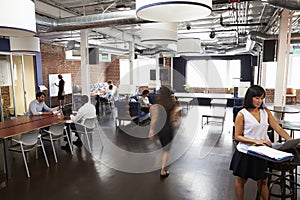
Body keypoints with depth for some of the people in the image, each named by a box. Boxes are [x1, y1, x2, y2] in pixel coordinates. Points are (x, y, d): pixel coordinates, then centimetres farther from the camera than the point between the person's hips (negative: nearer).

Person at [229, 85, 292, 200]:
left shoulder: (266, 111, 1)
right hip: (245, 153, -3)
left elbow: (277, 128, -2)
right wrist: (256, 141, -22)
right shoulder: (242, 114, -13)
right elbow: (237, 136, -12)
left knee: (263, 181, 16)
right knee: (241, 180, 15)